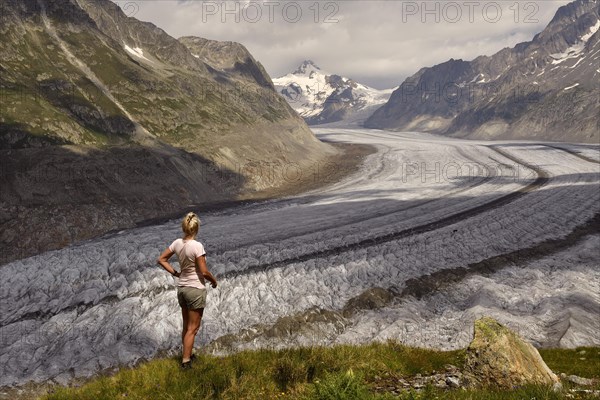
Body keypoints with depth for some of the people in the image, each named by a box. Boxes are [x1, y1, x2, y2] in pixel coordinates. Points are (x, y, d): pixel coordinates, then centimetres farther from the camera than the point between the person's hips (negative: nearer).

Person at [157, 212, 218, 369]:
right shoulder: (197, 246, -21)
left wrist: (175, 273, 9)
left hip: (182, 288, 7)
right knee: (192, 329, 4)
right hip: (196, 289, -7)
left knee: (186, 326, 21)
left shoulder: (177, 243, -2)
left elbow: (161, 259, 7)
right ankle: (186, 361, 8)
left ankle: (186, 355, 34)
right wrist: (214, 281, -1)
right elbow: (204, 272, -19)